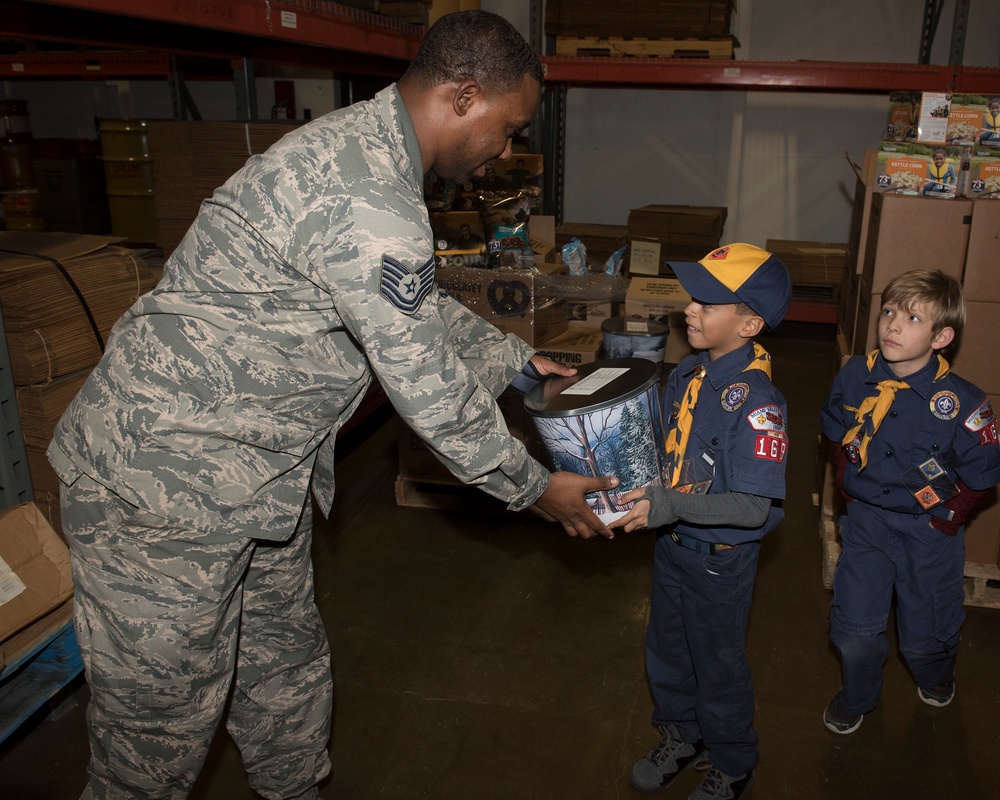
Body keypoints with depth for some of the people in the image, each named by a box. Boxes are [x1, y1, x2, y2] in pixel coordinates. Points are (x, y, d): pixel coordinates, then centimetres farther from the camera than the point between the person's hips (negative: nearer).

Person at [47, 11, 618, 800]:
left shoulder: (361, 144, 7)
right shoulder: (368, 203, -28)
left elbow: (426, 310, 20)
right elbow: (429, 390, -21)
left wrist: (518, 358, 24)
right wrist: (537, 489, -7)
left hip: (257, 468, 10)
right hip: (167, 479, -10)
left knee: (286, 667, 24)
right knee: (164, 713, 9)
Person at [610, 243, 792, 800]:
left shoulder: (757, 402, -27)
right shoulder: (688, 373, -5)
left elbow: (754, 508, -29)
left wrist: (672, 505, -36)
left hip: (721, 559, -7)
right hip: (673, 544, 7)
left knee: (719, 669, 15)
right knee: (667, 652, 25)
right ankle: (683, 738, 51)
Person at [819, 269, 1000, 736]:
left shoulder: (961, 403, -23)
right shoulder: (854, 377, -13)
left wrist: (946, 520, -6)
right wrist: (849, 485, 7)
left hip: (928, 529, -2)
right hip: (866, 521, 2)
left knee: (924, 635, 16)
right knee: (854, 627, 8)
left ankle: (936, 678, 53)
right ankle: (856, 697, 39)